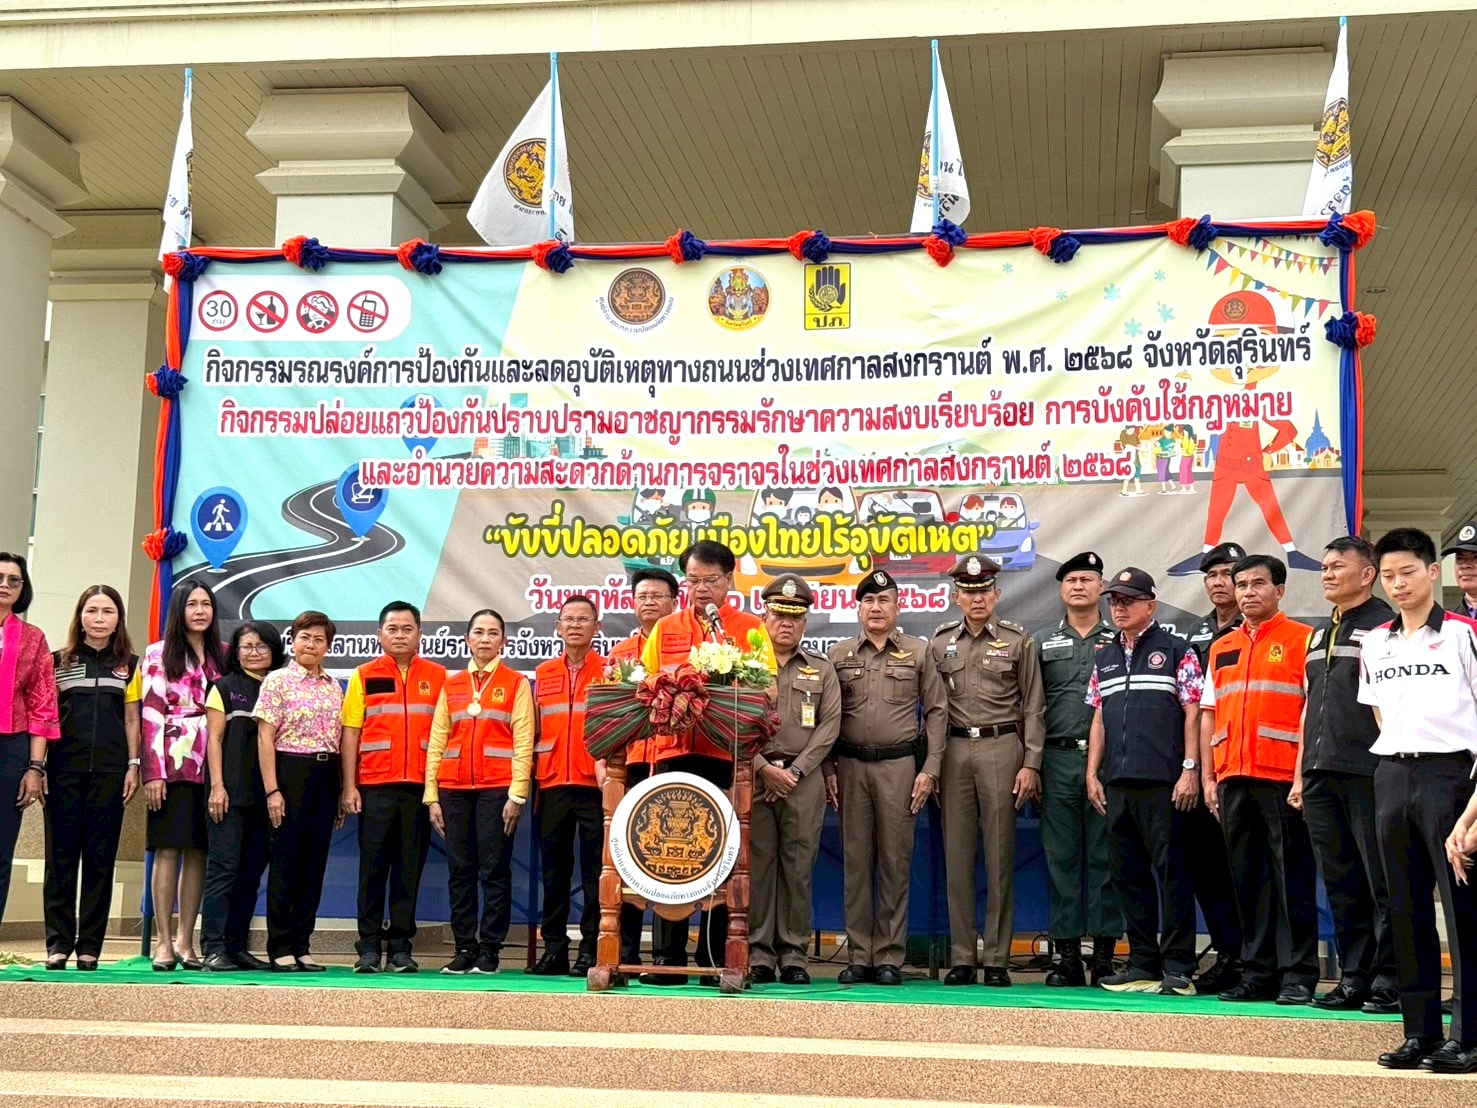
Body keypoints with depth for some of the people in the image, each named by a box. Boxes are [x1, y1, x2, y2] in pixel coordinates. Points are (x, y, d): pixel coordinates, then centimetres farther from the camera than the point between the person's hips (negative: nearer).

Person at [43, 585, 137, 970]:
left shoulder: (129, 665, 11)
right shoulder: (59, 661, 9)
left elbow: (131, 719, 10)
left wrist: (133, 765, 1)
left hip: (109, 769, 0)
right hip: (64, 767, 0)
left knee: (100, 857, 1)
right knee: (61, 854, -1)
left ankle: (90, 946, 4)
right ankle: (58, 942, 3)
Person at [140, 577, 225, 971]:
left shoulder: (221, 656, 15)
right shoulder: (159, 654, 2)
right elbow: (150, 714, -4)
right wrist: (152, 772, -12)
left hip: (211, 764, 4)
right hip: (173, 762, -4)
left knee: (199, 851, 3)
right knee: (169, 849, -5)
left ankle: (186, 942, 8)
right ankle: (163, 942, -2)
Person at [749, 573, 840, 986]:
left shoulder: (821, 670, 14)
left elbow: (829, 726, 5)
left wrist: (795, 770, -6)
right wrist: (763, 769, -8)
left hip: (804, 777, 1)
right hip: (753, 774, -1)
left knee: (798, 866, 0)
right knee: (757, 863, -2)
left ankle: (794, 955, 4)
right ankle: (758, 954, 3)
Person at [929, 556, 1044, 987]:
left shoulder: (1017, 640, 4)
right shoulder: (940, 643, 11)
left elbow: (1033, 707, 3)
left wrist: (1030, 764, -5)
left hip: (1001, 747, -2)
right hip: (955, 750, 2)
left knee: (999, 856, -1)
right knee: (957, 856, 3)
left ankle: (998, 960, 4)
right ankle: (961, 958, 8)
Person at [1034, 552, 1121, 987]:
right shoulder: (1042, 642, 14)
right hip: (1058, 759, 2)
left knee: (1105, 857, 0)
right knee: (1061, 857, 3)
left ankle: (1105, 955, 5)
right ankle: (1067, 957, 7)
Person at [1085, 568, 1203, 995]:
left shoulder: (1177, 652, 1)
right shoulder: (1104, 659, 18)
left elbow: (1192, 713, -4)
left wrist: (1190, 769, -11)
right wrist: (1092, 773, 12)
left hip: (1162, 782, -6)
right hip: (1117, 783, 6)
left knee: (1171, 872, -4)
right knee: (1129, 875, 8)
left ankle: (1178, 969, 0)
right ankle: (1142, 966, 15)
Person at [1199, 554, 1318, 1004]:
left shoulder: (1303, 640, 1)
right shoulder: (1221, 649, 18)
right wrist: (1208, 776, 11)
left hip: (1283, 776, -6)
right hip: (1233, 778, 6)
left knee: (1292, 878, -3)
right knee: (1247, 880, 8)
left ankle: (1298, 975, 2)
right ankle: (1257, 972, 14)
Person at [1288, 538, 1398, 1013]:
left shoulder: (1384, 626, -2)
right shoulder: (1318, 633, 20)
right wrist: (1300, 773, 17)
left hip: (1368, 773, -7)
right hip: (1321, 776, 7)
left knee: (1381, 882, -3)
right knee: (1341, 883, 9)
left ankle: (1389, 981, 1)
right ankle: (1354, 977, 14)